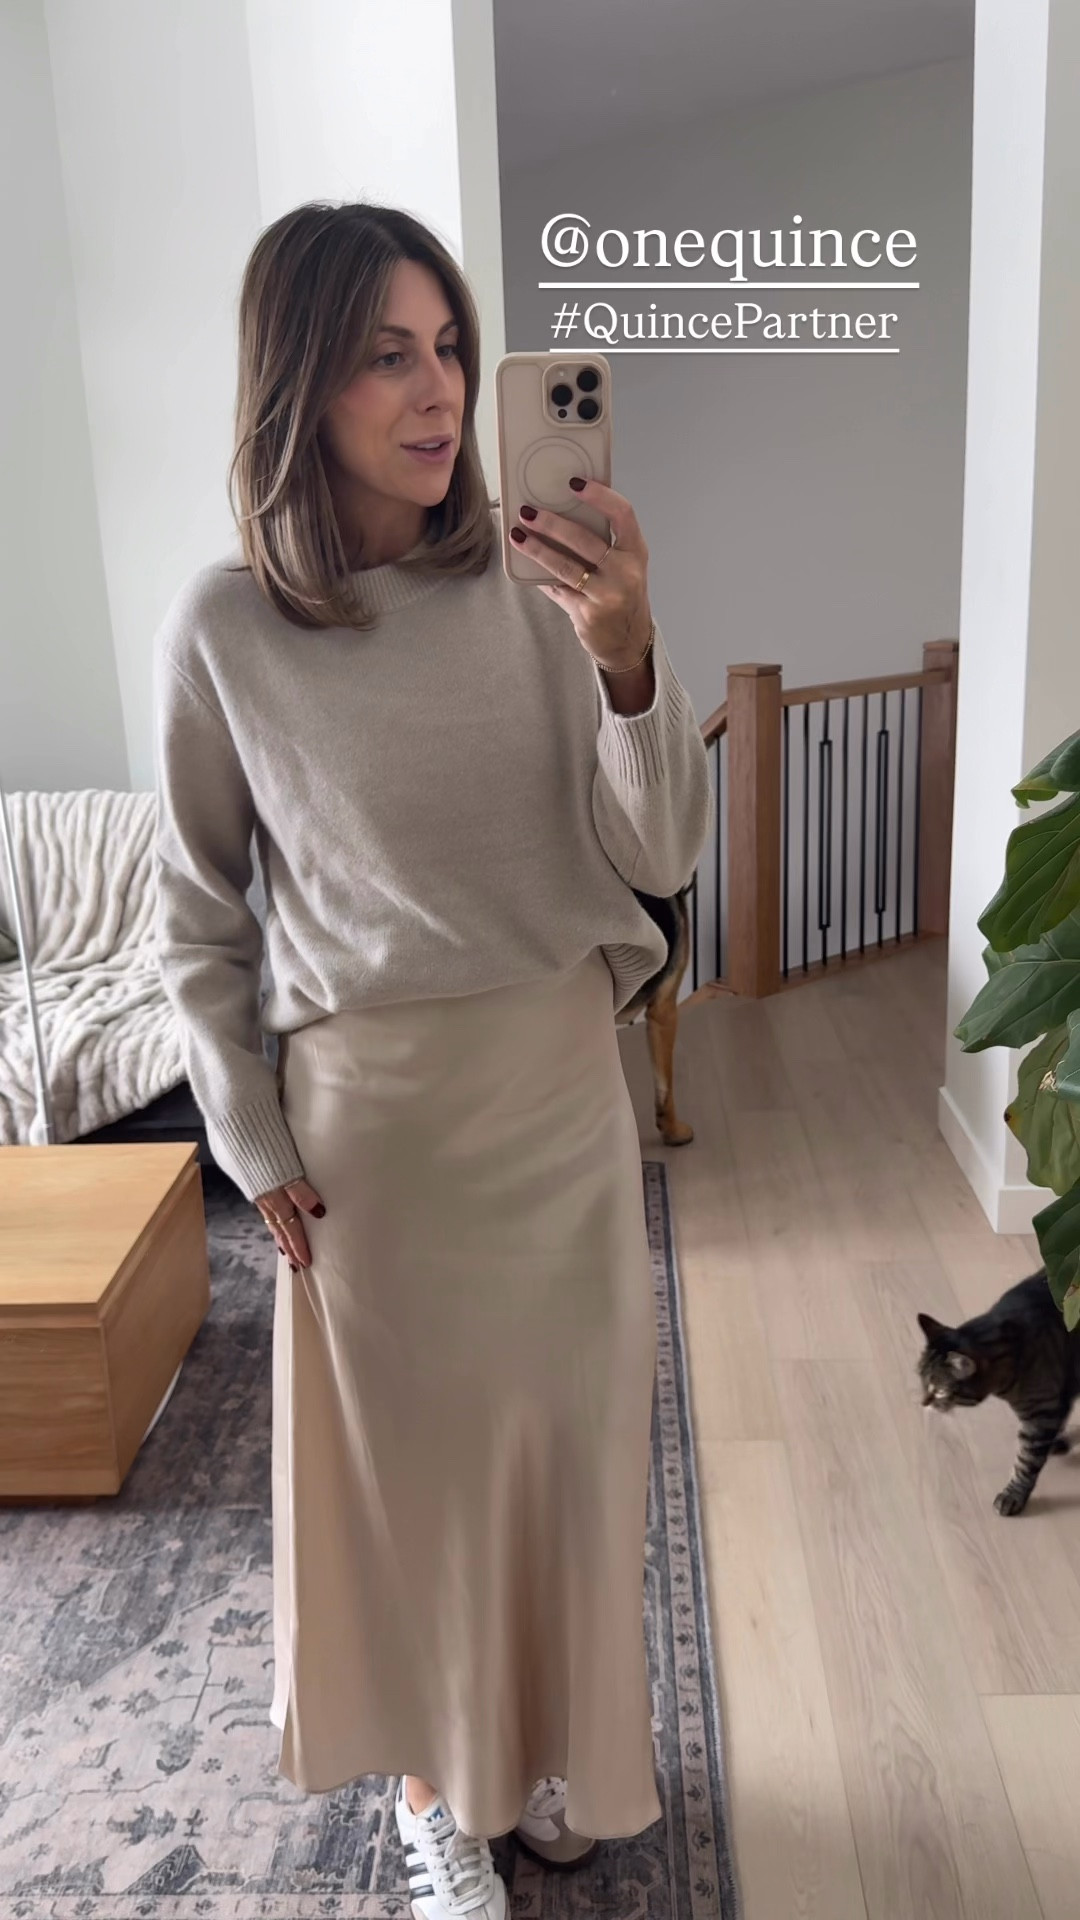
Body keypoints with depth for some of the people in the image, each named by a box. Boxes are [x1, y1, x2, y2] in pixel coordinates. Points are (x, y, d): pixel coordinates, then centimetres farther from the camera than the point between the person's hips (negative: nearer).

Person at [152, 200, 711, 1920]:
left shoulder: (534, 587, -6)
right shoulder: (223, 628, -9)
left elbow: (659, 856, -8)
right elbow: (196, 915, -1)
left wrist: (627, 662, -25)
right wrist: (257, 1147, -2)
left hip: (561, 1078, 3)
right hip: (370, 1102, -2)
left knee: (566, 1425, 18)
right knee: (404, 1441, 14)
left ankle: (555, 1744, 47)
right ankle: (436, 1772, 43)